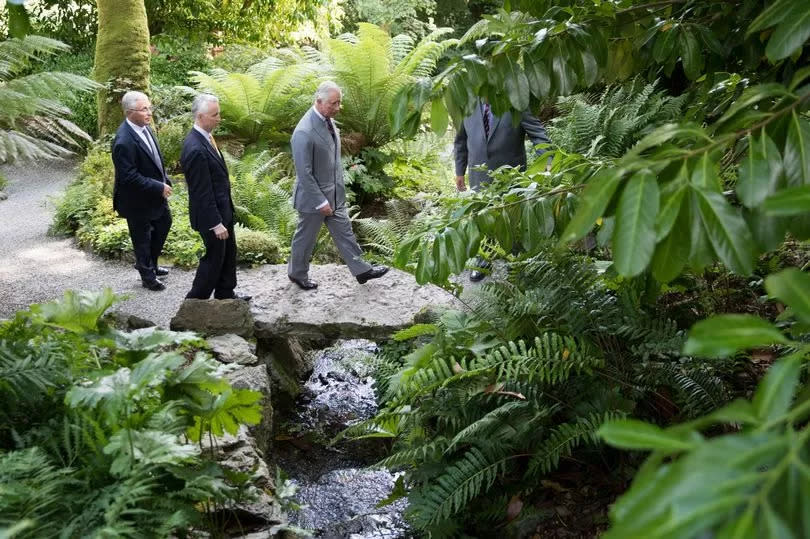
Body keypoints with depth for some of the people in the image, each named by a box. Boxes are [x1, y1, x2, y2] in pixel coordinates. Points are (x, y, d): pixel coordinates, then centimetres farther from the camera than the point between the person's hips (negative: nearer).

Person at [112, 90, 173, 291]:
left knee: (164, 222, 25)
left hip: (155, 190, 9)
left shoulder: (143, 126, -5)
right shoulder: (124, 142, -31)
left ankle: (148, 263, 45)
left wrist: (164, 181, 6)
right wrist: (159, 187, -24)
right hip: (137, 199, -9)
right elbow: (129, 177, -29)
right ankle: (148, 276, 33)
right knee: (142, 237, 11)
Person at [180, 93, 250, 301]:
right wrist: (216, 223, -21)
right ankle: (195, 300, 23)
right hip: (210, 213, -9)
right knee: (214, 256, 6)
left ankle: (226, 293, 38)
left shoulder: (204, 137, 2)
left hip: (222, 208, 9)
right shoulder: (195, 149, -29)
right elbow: (202, 192, -26)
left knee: (228, 252, 21)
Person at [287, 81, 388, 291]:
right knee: (305, 238, 13)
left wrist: (338, 188, 15)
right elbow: (304, 173, -25)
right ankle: (297, 274, 34)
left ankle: (361, 270, 29)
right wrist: (321, 202, -20)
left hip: (335, 194, 8)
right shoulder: (304, 132, -28)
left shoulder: (327, 120, -1)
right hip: (313, 196, -8)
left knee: (344, 232, 17)